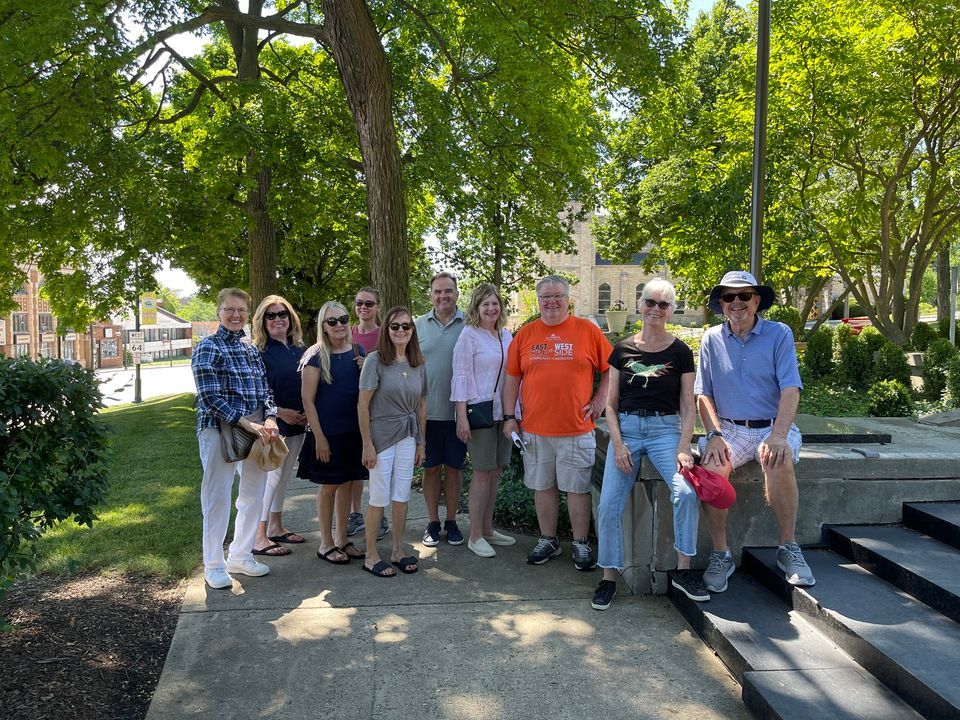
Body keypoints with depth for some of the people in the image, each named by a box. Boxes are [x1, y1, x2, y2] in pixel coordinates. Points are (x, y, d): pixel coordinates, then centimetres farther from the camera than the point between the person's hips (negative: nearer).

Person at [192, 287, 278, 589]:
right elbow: (210, 397, -14)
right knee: (218, 498, 2)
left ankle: (241, 556, 29)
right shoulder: (208, 347, -6)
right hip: (219, 429, -6)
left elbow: (266, 390, 11)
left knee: (253, 495, 13)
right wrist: (247, 424, -19)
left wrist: (270, 420, -8)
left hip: (256, 431, 6)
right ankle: (214, 565, 17)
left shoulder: (253, 349, 12)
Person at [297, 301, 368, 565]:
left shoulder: (358, 352, 5)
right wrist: (319, 436, -14)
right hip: (327, 432, -5)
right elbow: (308, 399, -11)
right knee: (328, 486, 5)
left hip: (354, 429, 5)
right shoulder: (316, 356, -10)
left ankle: (341, 539, 27)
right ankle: (326, 543, 20)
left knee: (346, 483, 13)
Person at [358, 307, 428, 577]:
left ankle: (398, 551, 24)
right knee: (379, 497, 2)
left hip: (408, 437, 5)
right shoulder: (375, 360, -10)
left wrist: (421, 442, 10)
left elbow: (421, 405, 11)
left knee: (402, 496, 10)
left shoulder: (418, 363, 5)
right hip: (381, 435, -4)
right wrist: (367, 444, -13)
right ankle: (371, 556, 16)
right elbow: (363, 405, -11)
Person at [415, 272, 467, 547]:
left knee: (453, 468, 10)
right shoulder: (419, 326, 3)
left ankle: (451, 521, 24)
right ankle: (433, 522, 23)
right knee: (431, 468, 10)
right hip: (427, 411, 1)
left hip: (458, 411, -1)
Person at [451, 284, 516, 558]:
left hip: (503, 412, 6)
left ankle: (487, 529, 22)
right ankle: (475, 536, 7)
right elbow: (461, 377, -10)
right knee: (482, 472, -3)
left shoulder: (506, 335, 12)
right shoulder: (469, 335, -6)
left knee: (495, 472, 11)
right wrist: (462, 416, -16)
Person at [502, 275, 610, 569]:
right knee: (543, 486, 12)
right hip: (534, 429, 2)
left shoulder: (588, 330, 1)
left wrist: (599, 399, -1)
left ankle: (581, 544, 20)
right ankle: (548, 540, 28)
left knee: (577, 488, 5)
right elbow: (512, 378, 9)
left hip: (577, 428, -2)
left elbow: (610, 369, 7)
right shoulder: (525, 334, 6)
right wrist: (509, 417, 5)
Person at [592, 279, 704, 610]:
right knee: (609, 505, -10)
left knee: (686, 492, -25)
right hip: (626, 429, 1)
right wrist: (618, 444, -6)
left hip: (665, 429, -1)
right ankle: (609, 576, 8)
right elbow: (611, 403, 7)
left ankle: (683, 570, -7)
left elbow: (687, 407, 3)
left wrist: (684, 448, -10)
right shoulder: (622, 349, 7)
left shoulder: (681, 352, 4)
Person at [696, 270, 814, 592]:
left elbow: (790, 390, -8)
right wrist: (714, 435, -12)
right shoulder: (712, 339, 8)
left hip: (772, 426, -1)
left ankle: (789, 548, -16)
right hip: (729, 428, 1)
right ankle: (720, 554, -14)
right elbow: (704, 395, 6)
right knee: (712, 466, -29)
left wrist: (778, 435, -24)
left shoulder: (779, 334, 1)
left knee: (779, 461, -34)